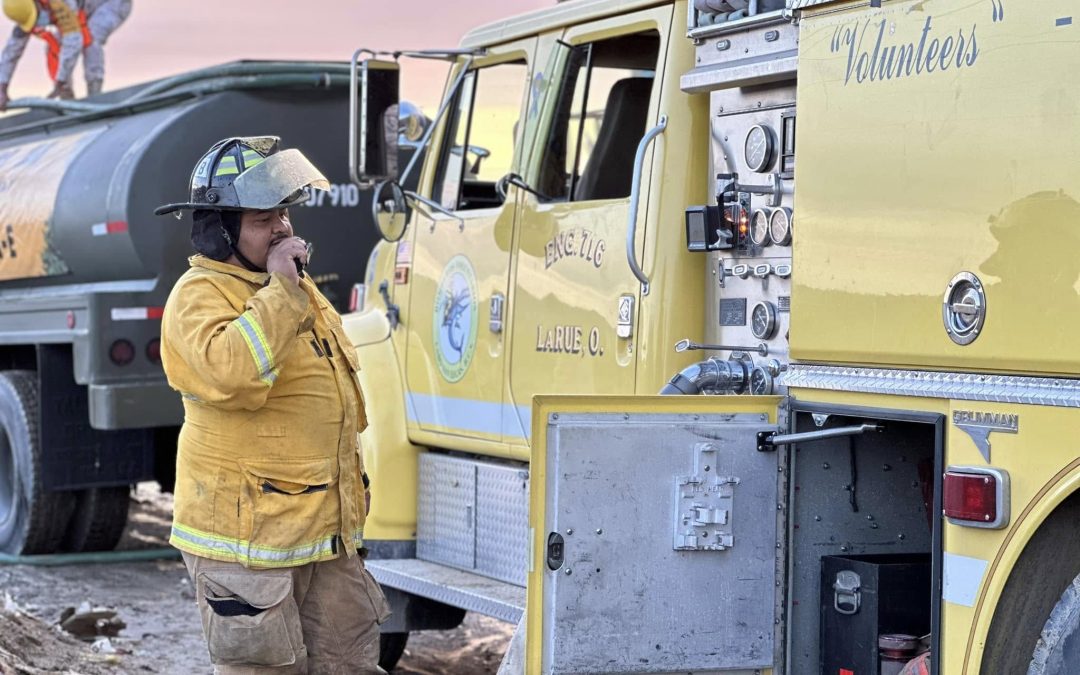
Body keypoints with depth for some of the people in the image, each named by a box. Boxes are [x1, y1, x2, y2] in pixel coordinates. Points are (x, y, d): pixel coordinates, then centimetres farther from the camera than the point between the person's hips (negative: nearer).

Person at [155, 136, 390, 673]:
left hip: (325, 532, 8)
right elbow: (231, 371, -34)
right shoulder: (199, 296, -12)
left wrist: (349, 507, 28)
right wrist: (280, 290, -25)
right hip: (246, 537, -8)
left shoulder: (297, 288, 16)